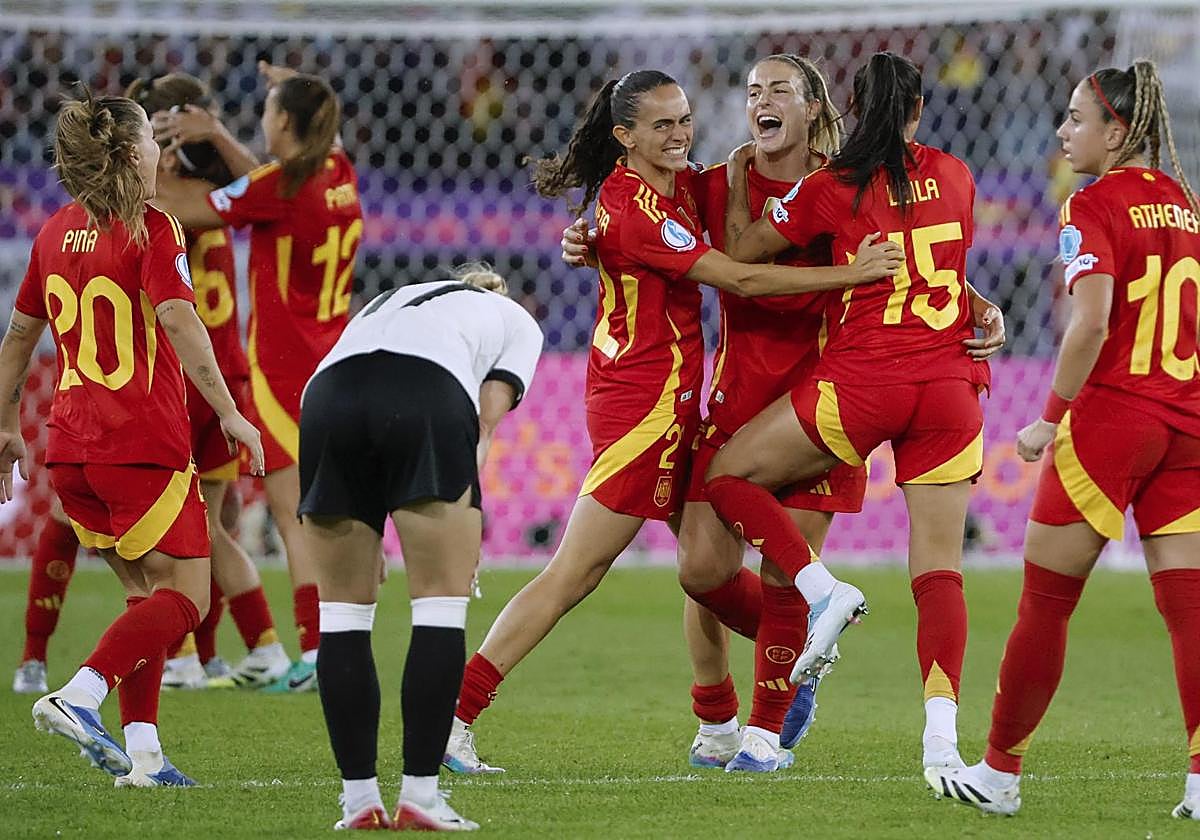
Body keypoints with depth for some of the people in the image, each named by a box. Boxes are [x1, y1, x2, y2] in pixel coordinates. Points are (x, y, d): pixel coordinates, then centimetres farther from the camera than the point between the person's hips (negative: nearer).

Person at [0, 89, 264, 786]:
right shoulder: (151, 229, -9)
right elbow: (178, 320, -22)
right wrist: (229, 413, -20)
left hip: (71, 450, 7)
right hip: (146, 443, -7)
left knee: (147, 592, 16)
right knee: (185, 597, -2)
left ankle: (143, 752, 5)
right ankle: (79, 695, -21)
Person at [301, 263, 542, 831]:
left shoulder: (393, 301, 42)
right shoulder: (517, 321, 32)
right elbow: (485, 418, 14)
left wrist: (365, 541, 28)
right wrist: (465, 524, 7)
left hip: (327, 394, 4)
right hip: (429, 397, -4)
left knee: (343, 611, 11)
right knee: (441, 607, 4)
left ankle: (359, 798, 9)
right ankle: (419, 795, -1)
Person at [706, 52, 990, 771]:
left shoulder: (831, 188, -2)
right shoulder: (954, 177, 9)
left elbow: (742, 252, 8)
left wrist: (737, 186, 24)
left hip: (863, 381, -4)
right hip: (952, 386, 4)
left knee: (728, 474, 15)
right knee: (940, 569, 2)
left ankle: (823, 591, -1)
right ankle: (941, 733, -13)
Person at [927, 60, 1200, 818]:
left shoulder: (1095, 206, -8)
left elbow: (1091, 322, -19)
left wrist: (1052, 416, -11)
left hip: (1111, 414, -6)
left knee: (1046, 599, 6)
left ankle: (1000, 772, 15)